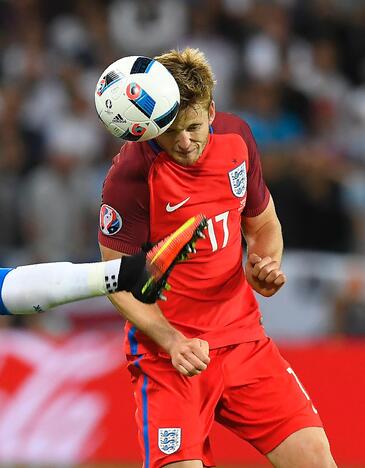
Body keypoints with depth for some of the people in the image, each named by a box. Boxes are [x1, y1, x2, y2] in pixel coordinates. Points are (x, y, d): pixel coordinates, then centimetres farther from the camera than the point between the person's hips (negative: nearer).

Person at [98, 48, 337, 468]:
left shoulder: (236, 137, 0)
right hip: (168, 351, -5)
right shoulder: (131, 173, -16)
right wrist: (173, 342, -23)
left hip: (243, 339, 5)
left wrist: (264, 265, -6)